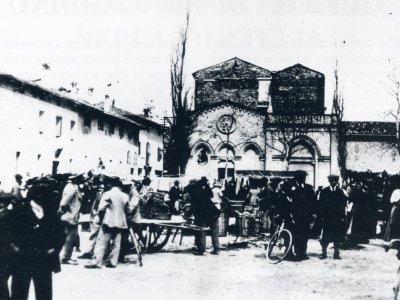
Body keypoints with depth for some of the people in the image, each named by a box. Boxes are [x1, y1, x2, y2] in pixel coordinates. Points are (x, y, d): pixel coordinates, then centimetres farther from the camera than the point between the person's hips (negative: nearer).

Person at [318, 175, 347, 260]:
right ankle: (324, 252, 7)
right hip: (327, 218, -1)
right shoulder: (324, 191, 4)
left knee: (337, 237, 2)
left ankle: (336, 253, 10)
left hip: (337, 218, 1)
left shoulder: (340, 192, 5)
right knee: (325, 236, 0)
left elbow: (343, 205, 4)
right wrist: (322, 216, -5)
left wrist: (342, 217, -4)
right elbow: (321, 205, 2)